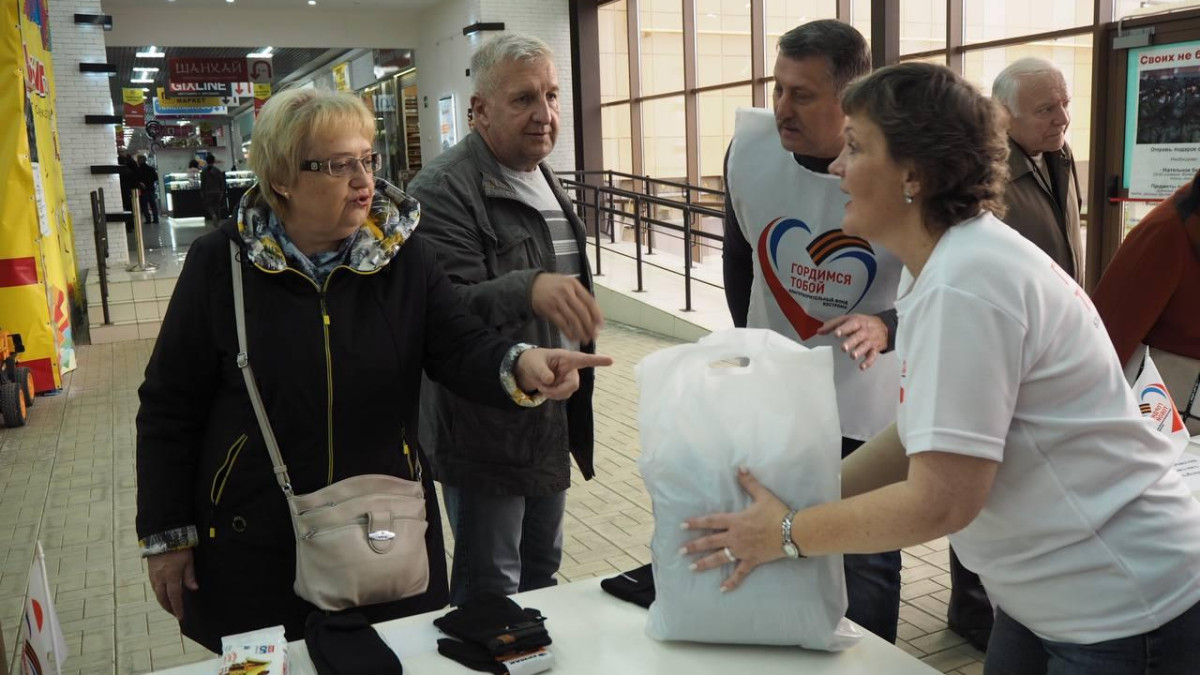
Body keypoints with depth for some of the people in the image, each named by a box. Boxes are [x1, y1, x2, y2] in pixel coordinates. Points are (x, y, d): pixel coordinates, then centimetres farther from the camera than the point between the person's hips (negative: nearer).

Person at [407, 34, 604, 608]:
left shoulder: (544, 179, 12)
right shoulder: (444, 190, -18)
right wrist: (528, 290, -46)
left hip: (551, 425, 8)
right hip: (485, 435, -8)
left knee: (543, 570, 22)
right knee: (490, 592, 6)